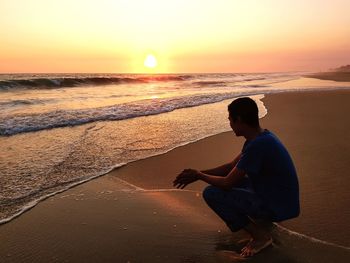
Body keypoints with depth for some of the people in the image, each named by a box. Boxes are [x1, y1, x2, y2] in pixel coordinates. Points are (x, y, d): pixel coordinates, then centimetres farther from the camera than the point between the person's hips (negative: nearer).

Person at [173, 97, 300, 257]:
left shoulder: (258, 145, -27)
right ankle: (261, 220, 15)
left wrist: (199, 175, -4)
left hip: (279, 207, -9)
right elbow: (231, 166, 11)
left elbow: (227, 183, -21)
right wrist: (198, 174, 6)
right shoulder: (261, 137, 3)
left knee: (210, 193, -14)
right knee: (233, 177, 19)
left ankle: (261, 235, -3)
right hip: (277, 198, 9)